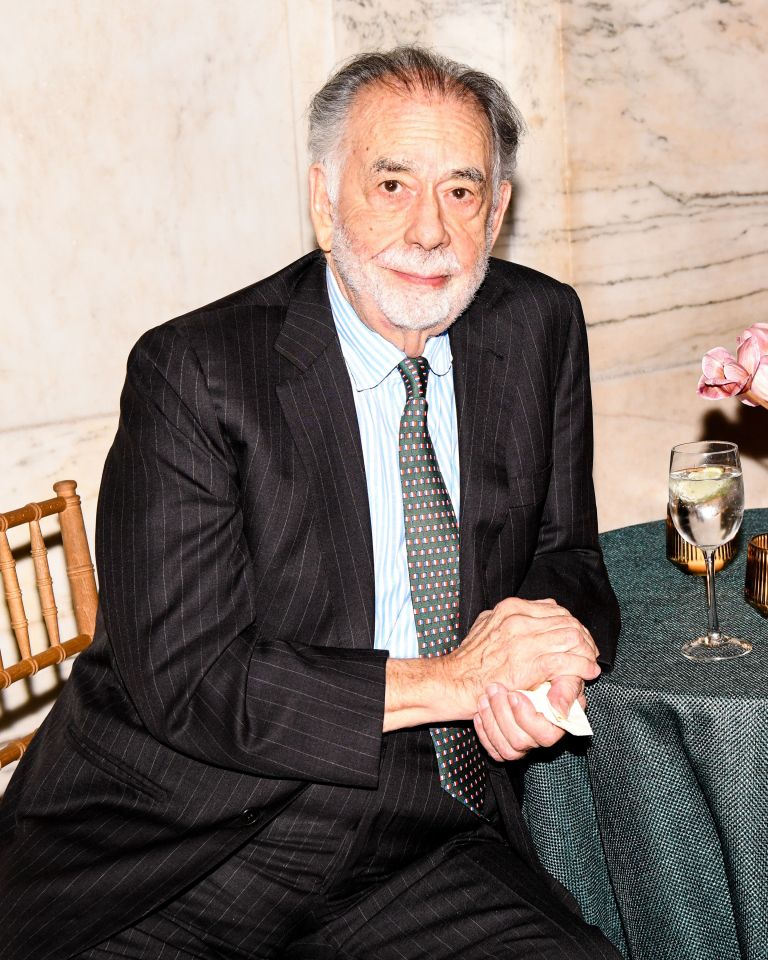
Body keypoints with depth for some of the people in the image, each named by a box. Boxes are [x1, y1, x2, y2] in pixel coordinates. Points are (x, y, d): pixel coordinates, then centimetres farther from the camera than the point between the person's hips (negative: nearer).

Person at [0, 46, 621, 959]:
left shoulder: (540, 326, 2)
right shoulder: (192, 372, -13)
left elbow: (565, 558, 12)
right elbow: (180, 679, -16)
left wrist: (542, 649, -12)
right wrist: (447, 678, -20)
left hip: (419, 842, 4)